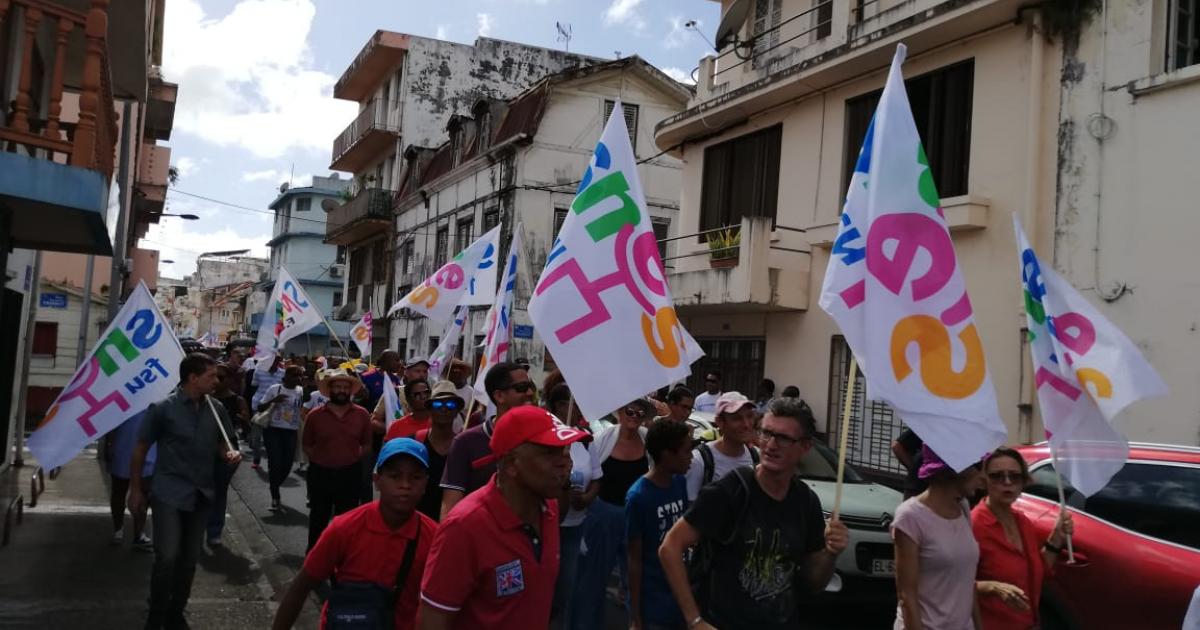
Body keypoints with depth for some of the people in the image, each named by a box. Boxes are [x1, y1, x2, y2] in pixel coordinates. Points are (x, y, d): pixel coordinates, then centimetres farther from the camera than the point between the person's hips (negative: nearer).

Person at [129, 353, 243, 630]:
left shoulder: (216, 410, 2)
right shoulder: (162, 408, -10)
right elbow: (140, 450, -2)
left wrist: (229, 454, -7)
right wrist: (136, 489, 0)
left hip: (200, 493, 5)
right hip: (169, 492, -5)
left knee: (190, 559, 12)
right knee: (167, 557, -11)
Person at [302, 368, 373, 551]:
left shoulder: (361, 415, -3)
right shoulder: (315, 415, -5)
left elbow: (367, 444, 8)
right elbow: (307, 445, 6)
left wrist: (353, 458, -3)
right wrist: (320, 459, -2)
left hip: (350, 474, 0)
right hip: (320, 473, 0)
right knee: (318, 517, 13)